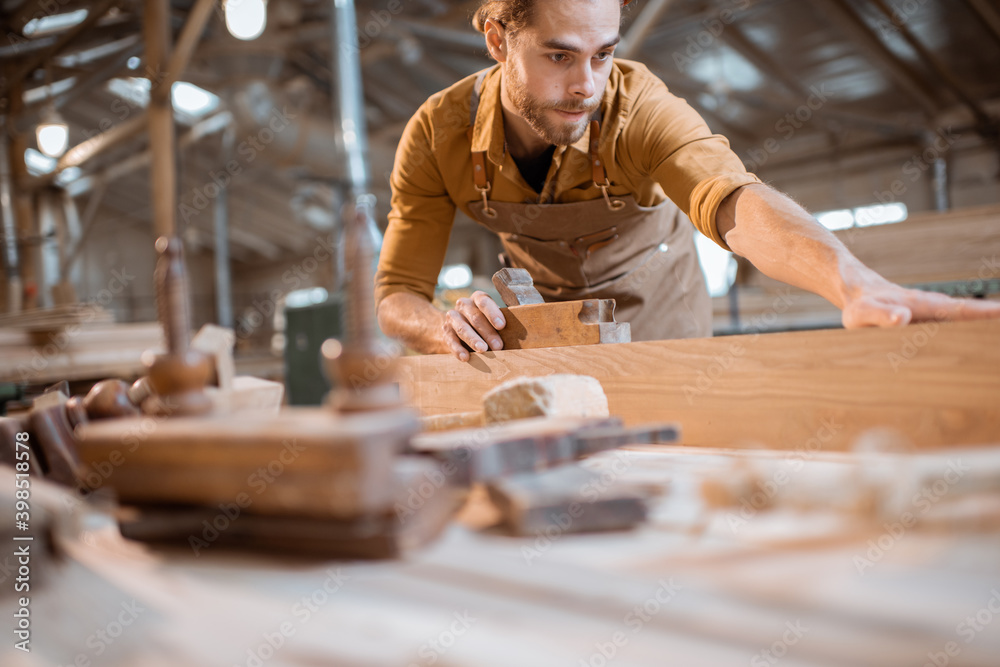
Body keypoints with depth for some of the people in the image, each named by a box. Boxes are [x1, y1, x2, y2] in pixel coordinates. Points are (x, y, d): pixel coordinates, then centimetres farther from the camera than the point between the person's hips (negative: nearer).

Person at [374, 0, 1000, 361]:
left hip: (657, 319, -2)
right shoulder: (437, 135, -24)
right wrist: (446, 326, -43)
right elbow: (398, 294, -18)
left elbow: (733, 201, -54)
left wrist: (857, 285, -74)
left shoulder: (642, 108, -33)